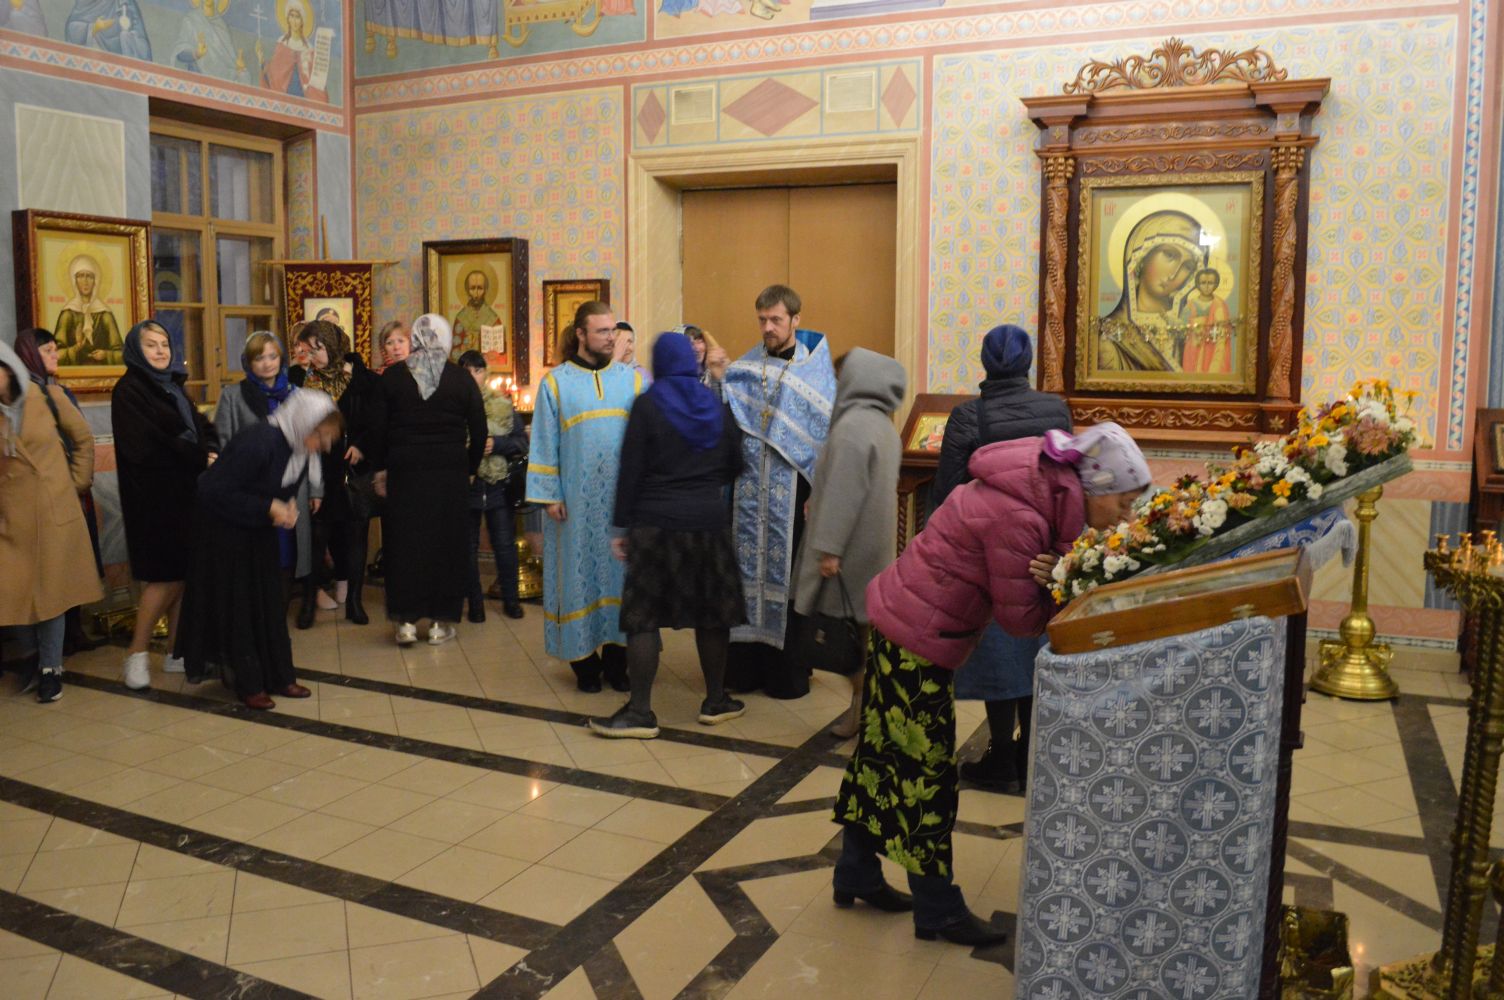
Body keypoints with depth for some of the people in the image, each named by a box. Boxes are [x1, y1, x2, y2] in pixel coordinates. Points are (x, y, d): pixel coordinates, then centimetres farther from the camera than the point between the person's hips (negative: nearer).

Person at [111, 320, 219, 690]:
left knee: (184, 573, 6)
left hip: (186, 492, 7)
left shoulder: (174, 386, 17)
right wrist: (200, 459, -13)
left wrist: (212, 452, -10)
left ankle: (177, 651, 14)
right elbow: (146, 445, -16)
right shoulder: (129, 390, -6)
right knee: (165, 575, -6)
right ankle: (137, 653, 7)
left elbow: (202, 426, 11)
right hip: (154, 496, -7)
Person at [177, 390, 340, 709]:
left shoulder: (300, 449, -8)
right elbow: (215, 491, -28)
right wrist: (269, 507, -29)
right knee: (236, 605, 1)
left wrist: (288, 505, -11)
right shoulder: (257, 443, -33)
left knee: (270, 602, 9)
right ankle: (246, 683, 11)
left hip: (258, 530, 7)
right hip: (222, 530, -7)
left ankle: (277, 676, 18)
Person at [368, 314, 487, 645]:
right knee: (447, 543, 7)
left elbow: (377, 427, 0)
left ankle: (407, 621, 9)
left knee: (404, 543, 8)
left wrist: (380, 468, 10)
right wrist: (469, 469, 11)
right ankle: (440, 622, 12)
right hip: (451, 475, 0)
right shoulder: (461, 379, -3)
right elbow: (479, 431, 0)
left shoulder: (392, 376, -2)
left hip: (404, 472, 0)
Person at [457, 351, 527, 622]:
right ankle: (475, 602, 22)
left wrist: (496, 444, -13)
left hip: (497, 485, 1)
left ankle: (510, 598, 22)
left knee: (505, 545, 7)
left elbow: (522, 441, 2)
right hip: (464, 485, -1)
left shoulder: (502, 403, 3)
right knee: (468, 548, 9)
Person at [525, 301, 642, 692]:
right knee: (580, 574, 4)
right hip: (577, 500, -1)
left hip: (625, 499, 1)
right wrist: (549, 495, -4)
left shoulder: (634, 380, 6)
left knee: (621, 573, 5)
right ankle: (585, 662, 14)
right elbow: (544, 443, 2)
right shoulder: (555, 382, 3)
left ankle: (616, 660, 14)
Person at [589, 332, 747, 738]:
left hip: (655, 522, -3)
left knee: (644, 615, 1)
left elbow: (631, 470, -7)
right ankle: (715, 701, 21)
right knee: (711, 612, 11)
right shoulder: (717, 406, 5)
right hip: (709, 521, 3)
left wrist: (623, 526, -2)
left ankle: (640, 711, 1)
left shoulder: (648, 404, -5)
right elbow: (735, 465, 11)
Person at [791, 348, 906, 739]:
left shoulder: (853, 425, -17)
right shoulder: (884, 426, 12)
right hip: (873, 545, 9)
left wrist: (829, 547, -21)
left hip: (853, 547, -9)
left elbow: (844, 492, -22)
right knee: (866, 627, 13)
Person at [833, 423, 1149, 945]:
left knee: (884, 748, 19)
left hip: (902, 617, 9)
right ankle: (937, 910, 19)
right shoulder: (1018, 519, -27)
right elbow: (1019, 617, -20)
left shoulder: (1046, 487, 0)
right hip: (919, 633, -9)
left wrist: (1055, 573, -16)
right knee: (926, 767, 3)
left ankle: (856, 873, 35)